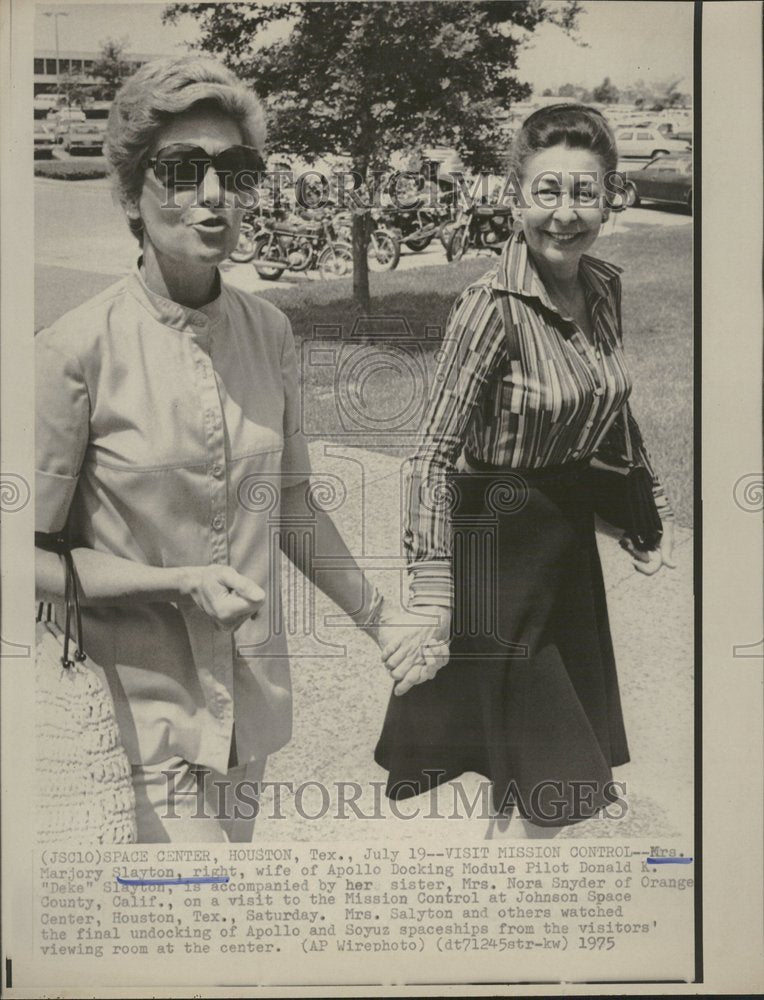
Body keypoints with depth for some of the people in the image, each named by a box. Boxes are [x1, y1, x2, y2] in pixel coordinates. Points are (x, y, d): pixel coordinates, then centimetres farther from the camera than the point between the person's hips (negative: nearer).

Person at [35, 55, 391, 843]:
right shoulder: (77, 349, -15)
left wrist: (380, 621, 13)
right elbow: (31, 557, -10)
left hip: (251, 691, 5)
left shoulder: (269, 332, 1)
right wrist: (179, 582, -19)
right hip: (137, 698, -5)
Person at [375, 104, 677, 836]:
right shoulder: (493, 307, -20)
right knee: (548, 791, 0)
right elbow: (435, 451, -23)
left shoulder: (605, 288, 2)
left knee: (524, 781, 21)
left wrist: (654, 507, 17)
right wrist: (433, 602, -28)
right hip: (495, 537, -7)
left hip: (570, 535, 7)